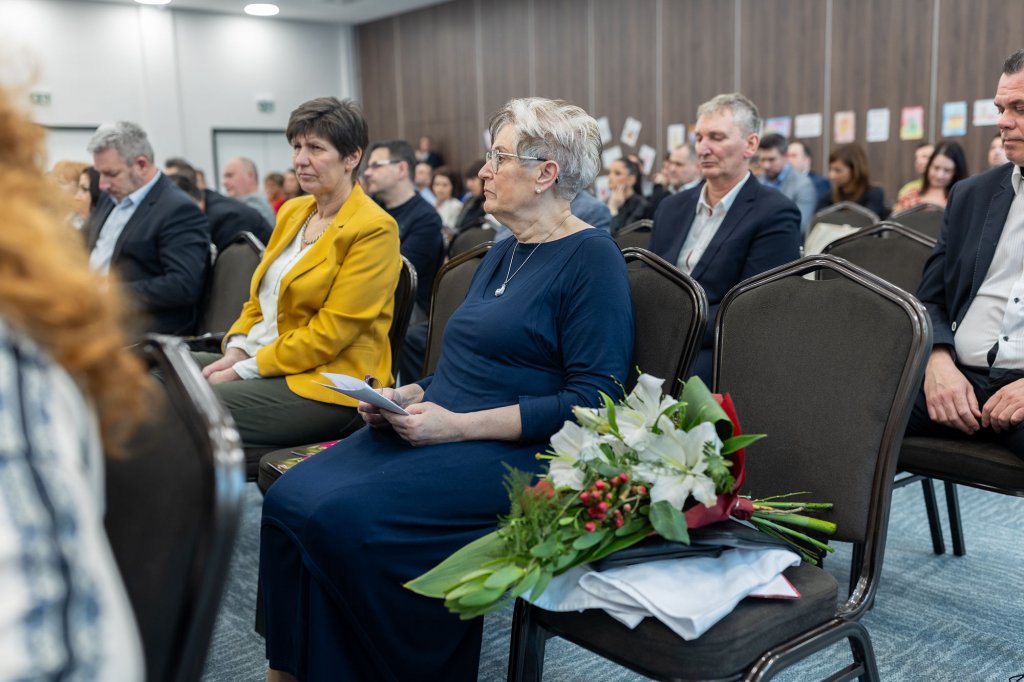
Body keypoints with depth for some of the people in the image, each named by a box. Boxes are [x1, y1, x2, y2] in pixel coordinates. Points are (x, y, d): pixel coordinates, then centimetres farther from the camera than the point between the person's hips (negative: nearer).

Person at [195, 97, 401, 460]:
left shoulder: (374, 229, -13)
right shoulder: (292, 211, 13)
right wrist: (236, 350, -1)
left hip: (327, 384, -8)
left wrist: (245, 370, -16)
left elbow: (330, 332, -17)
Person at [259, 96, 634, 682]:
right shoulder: (501, 256, 20)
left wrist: (459, 424, -18)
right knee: (288, 498, -12)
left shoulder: (592, 259, -7)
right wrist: (409, 396, 4)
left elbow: (591, 401, -14)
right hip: (434, 432, 8)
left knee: (343, 514, -26)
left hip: (512, 452, -8)